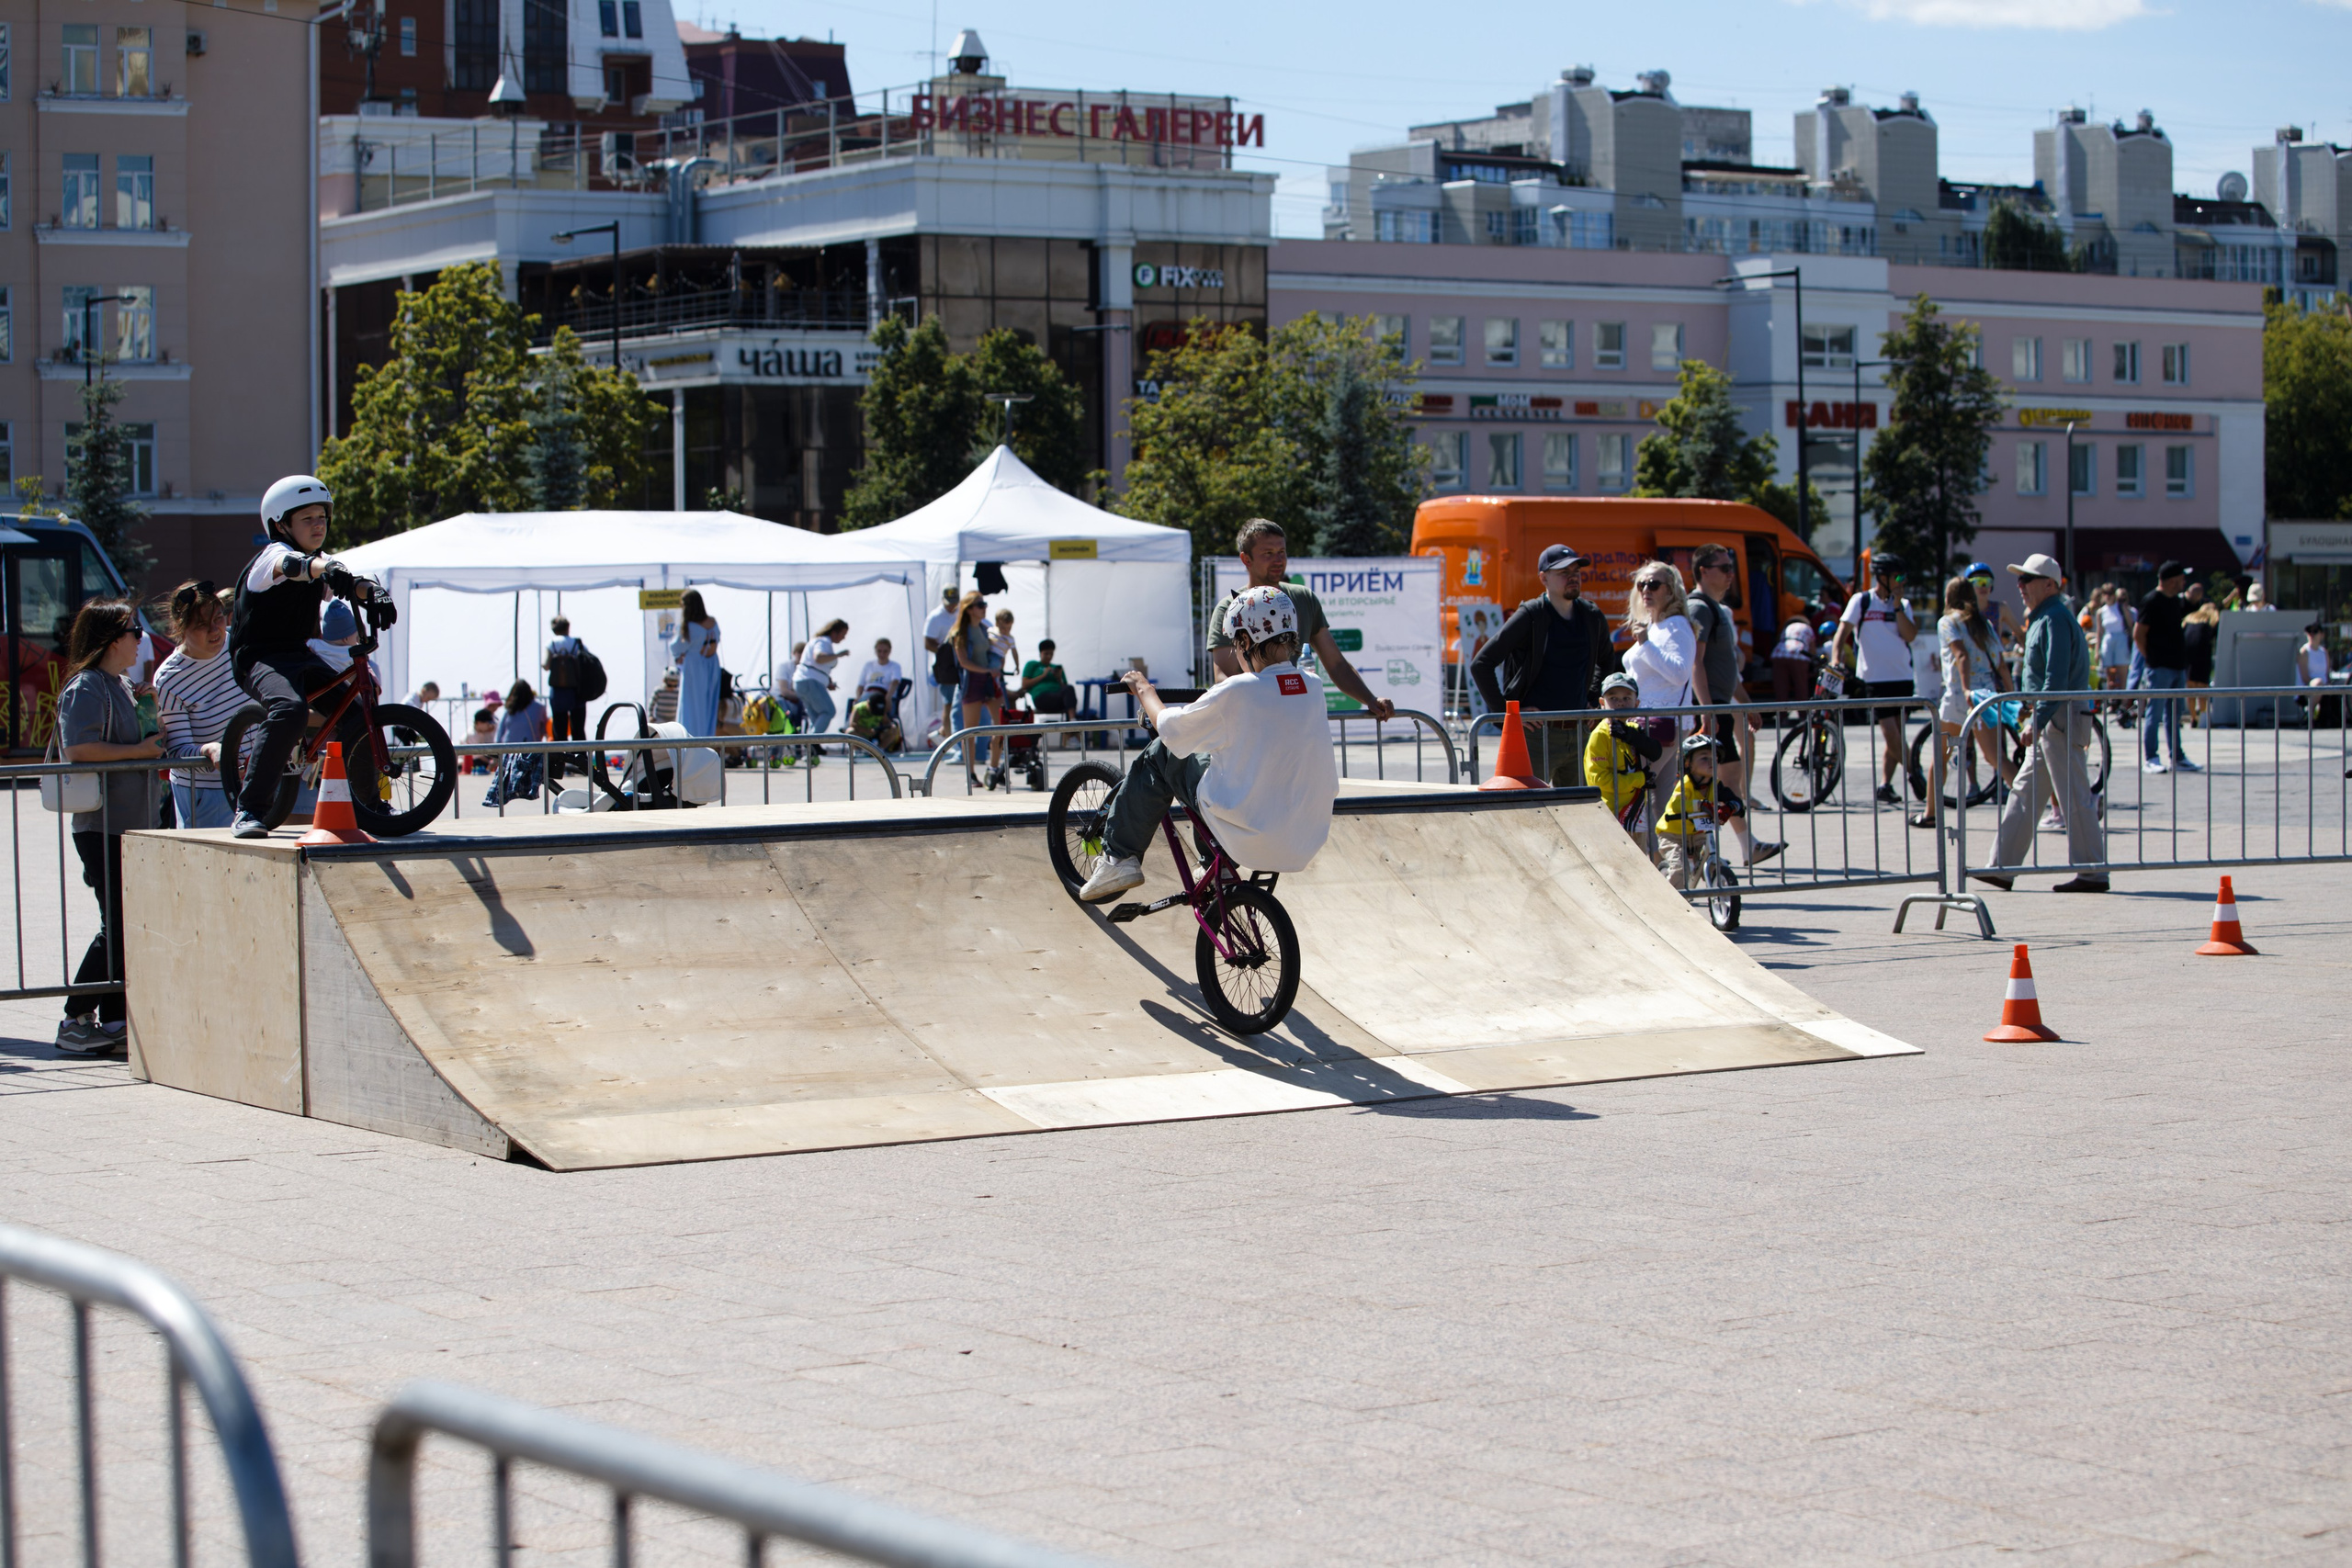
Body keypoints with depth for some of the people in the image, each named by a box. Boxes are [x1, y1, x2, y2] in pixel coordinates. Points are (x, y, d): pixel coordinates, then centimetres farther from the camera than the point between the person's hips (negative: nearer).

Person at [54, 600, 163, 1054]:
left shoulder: (121, 686, 19)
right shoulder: (85, 689, -12)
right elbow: (79, 749, -25)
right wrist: (141, 749, -18)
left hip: (131, 826, 10)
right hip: (103, 826, -10)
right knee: (118, 927, -11)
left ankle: (115, 1021, 13)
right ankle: (76, 1021, -5)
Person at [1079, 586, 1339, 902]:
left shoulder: (1237, 692, -18)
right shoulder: (1314, 689, -1)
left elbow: (1169, 728, -2)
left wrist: (1144, 690, 18)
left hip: (1249, 841, -6)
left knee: (1160, 755, 13)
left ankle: (1119, 859, 17)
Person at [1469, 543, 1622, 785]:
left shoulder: (1592, 617, 10)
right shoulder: (1529, 617, -7)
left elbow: (1607, 661, 31)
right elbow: (1481, 664, -8)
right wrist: (1505, 712, -11)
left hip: (1579, 735, 6)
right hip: (1537, 734, -6)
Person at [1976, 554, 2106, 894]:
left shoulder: (2055, 619, -15)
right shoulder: (2042, 619, 16)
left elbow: (2056, 679, -23)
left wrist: (2037, 722, -27)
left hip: (2059, 720, -11)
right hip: (2045, 721, 11)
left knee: (2074, 798, -5)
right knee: (2025, 793, 10)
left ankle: (2092, 873, 1)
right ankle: (2002, 868, 11)